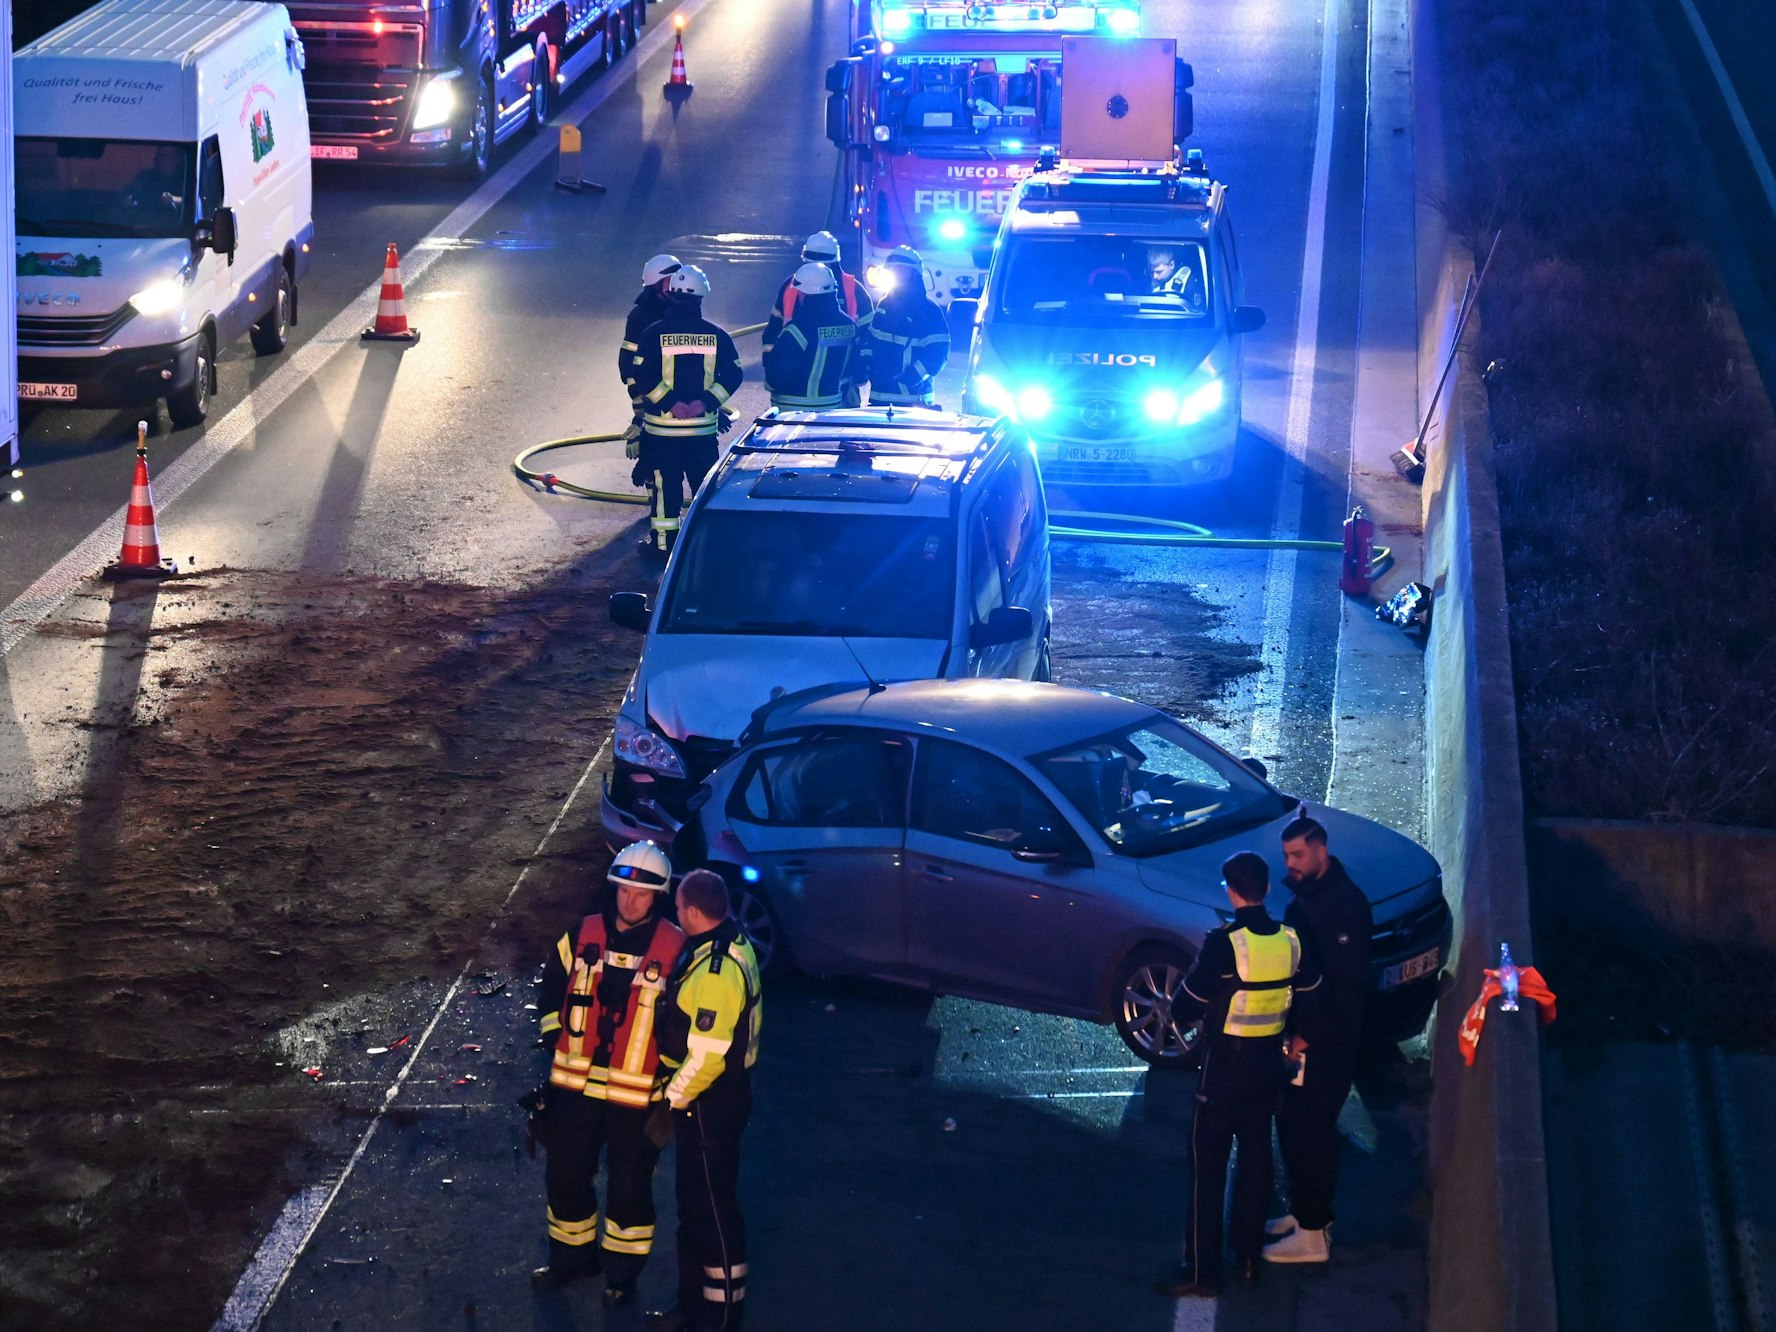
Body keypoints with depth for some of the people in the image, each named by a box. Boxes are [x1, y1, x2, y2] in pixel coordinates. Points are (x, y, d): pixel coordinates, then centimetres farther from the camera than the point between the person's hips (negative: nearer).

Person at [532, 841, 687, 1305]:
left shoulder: (676, 948, -11)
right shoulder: (582, 935, -1)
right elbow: (552, 990, 13)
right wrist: (556, 1038, 5)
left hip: (638, 1093, -4)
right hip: (575, 1086, 4)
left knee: (630, 1187, 9)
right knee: (565, 1174, 16)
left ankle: (623, 1271, 26)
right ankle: (570, 1255, 37)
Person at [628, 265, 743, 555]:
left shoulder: (654, 334, -7)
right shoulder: (716, 335, 0)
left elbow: (642, 377, -15)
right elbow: (733, 375, -5)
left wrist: (670, 403, -13)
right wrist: (706, 401, -10)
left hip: (661, 425, -2)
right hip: (704, 426, 2)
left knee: (665, 486, 4)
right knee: (705, 484, 12)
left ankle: (664, 540, 6)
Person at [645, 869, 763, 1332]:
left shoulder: (716, 971, -28)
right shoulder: (731, 942, 4)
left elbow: (706, 1056, -27)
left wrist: (672, 1103, -17)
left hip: (711, 1103, -10)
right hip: (712, 1097, 10)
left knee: (713, 1206, 2)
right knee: (694, 1204, 20)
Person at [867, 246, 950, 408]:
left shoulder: (928, 310, -9)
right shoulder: (885, 304, 14)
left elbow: (937, 354, -15)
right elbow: (872, 338, 23)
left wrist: (908, 380, -23)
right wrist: (865, 368, 5)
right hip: (879, 395, 7)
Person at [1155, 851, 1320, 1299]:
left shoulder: (1224, 945, -21)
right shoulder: (1290, 940, -5)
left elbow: (1184, 1007, -15)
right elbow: (1308, 992, 9)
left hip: (1224, 1068, -6)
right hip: (1268, 1065, 6)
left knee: (1208, 1165, 1)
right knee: (1256, 1159, 16)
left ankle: (1201, 1270, 3)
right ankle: (1248, 1256, 24)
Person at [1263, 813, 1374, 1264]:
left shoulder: (1345, 904, -20)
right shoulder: (1306, 895, 10)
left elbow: (1347, 984, -24)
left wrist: (1307, 1035, -21)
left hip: (1326, 1043, -10)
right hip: (1300, 1036, 10)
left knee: (1309, 1131, -4)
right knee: (1292, 1123, 18)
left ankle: (1313, 1234, 3)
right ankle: (1305, 1212, 31)